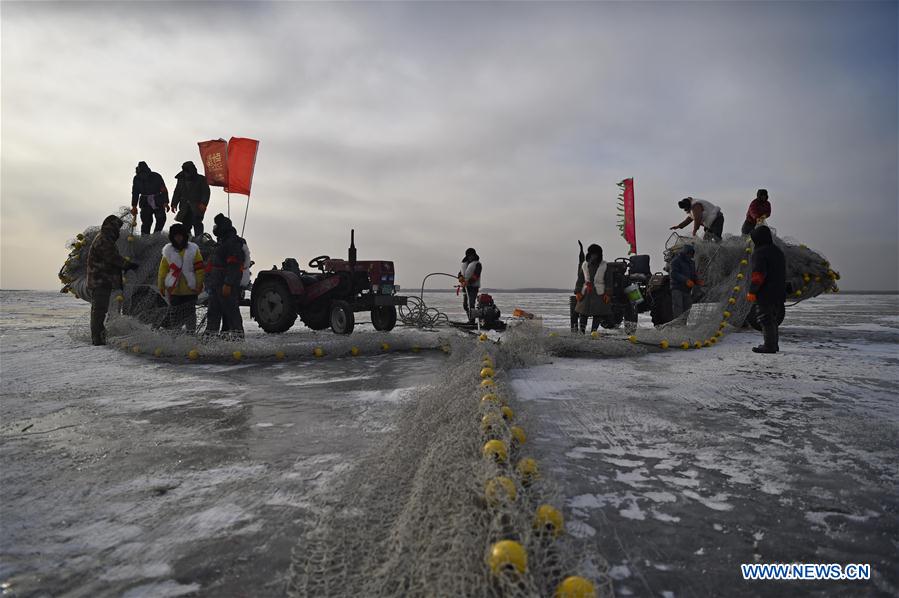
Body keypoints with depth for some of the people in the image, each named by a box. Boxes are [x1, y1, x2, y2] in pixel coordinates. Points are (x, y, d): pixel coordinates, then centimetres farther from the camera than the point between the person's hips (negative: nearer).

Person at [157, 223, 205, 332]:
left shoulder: (193, 249, 0)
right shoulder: (168, 251, 4)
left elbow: (199, 269, -1)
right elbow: (162, 270, 6)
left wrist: (199, 284, -5)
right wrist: (161, 286, 4)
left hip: (190, 289, -1)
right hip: (174, 289, 1)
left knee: (190, 312, 5)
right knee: (174, 312, 6)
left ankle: (191, 332, 14)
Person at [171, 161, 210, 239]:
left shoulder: (201, 179, 2)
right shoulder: (181, 179, 15)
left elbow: (206, 192, -4)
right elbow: (177, 192, 20)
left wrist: (203, 203, -17)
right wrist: (174, 203, 11)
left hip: (197, 207, -4)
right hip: (185, 207, 5)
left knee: (196, 223, -14)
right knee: (186, 224, 3)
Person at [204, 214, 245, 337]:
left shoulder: (233, 242, -13)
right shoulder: (222, 242, 22)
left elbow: (234, 266, -22)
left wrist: (228, 284, -27)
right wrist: (210, 283, 25)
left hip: (226, 286, -11)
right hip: (216, 285, 11)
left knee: (231, 311, -8)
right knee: (213, 313, 15)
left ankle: (237, 335, -4)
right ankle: (210, 335, 23)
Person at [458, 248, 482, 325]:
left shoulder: (477, 264, -3)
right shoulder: (465, 264, 19)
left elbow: (476, 276, -15)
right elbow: (460, 273, 13)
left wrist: (468, 282, -26)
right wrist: (461, 277, -11)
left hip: (473, 287, -7)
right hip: (465, 287, 7)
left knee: (471, 304, -15)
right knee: (465, 304, 10)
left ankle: (472, 321, -14)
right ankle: (470, 319, 20)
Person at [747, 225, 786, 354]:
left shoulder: (760, 252, -14)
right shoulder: (778, 251, 16)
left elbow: (758, 274, -21)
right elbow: (783, 273, 22)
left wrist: (752, 291, -18)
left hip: (765, 293, -9)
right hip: (779, 293, 9)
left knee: (766, 319, -5)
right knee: (773, 318, 18)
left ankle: (769, 346, -4)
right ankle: (774, 344, 25)